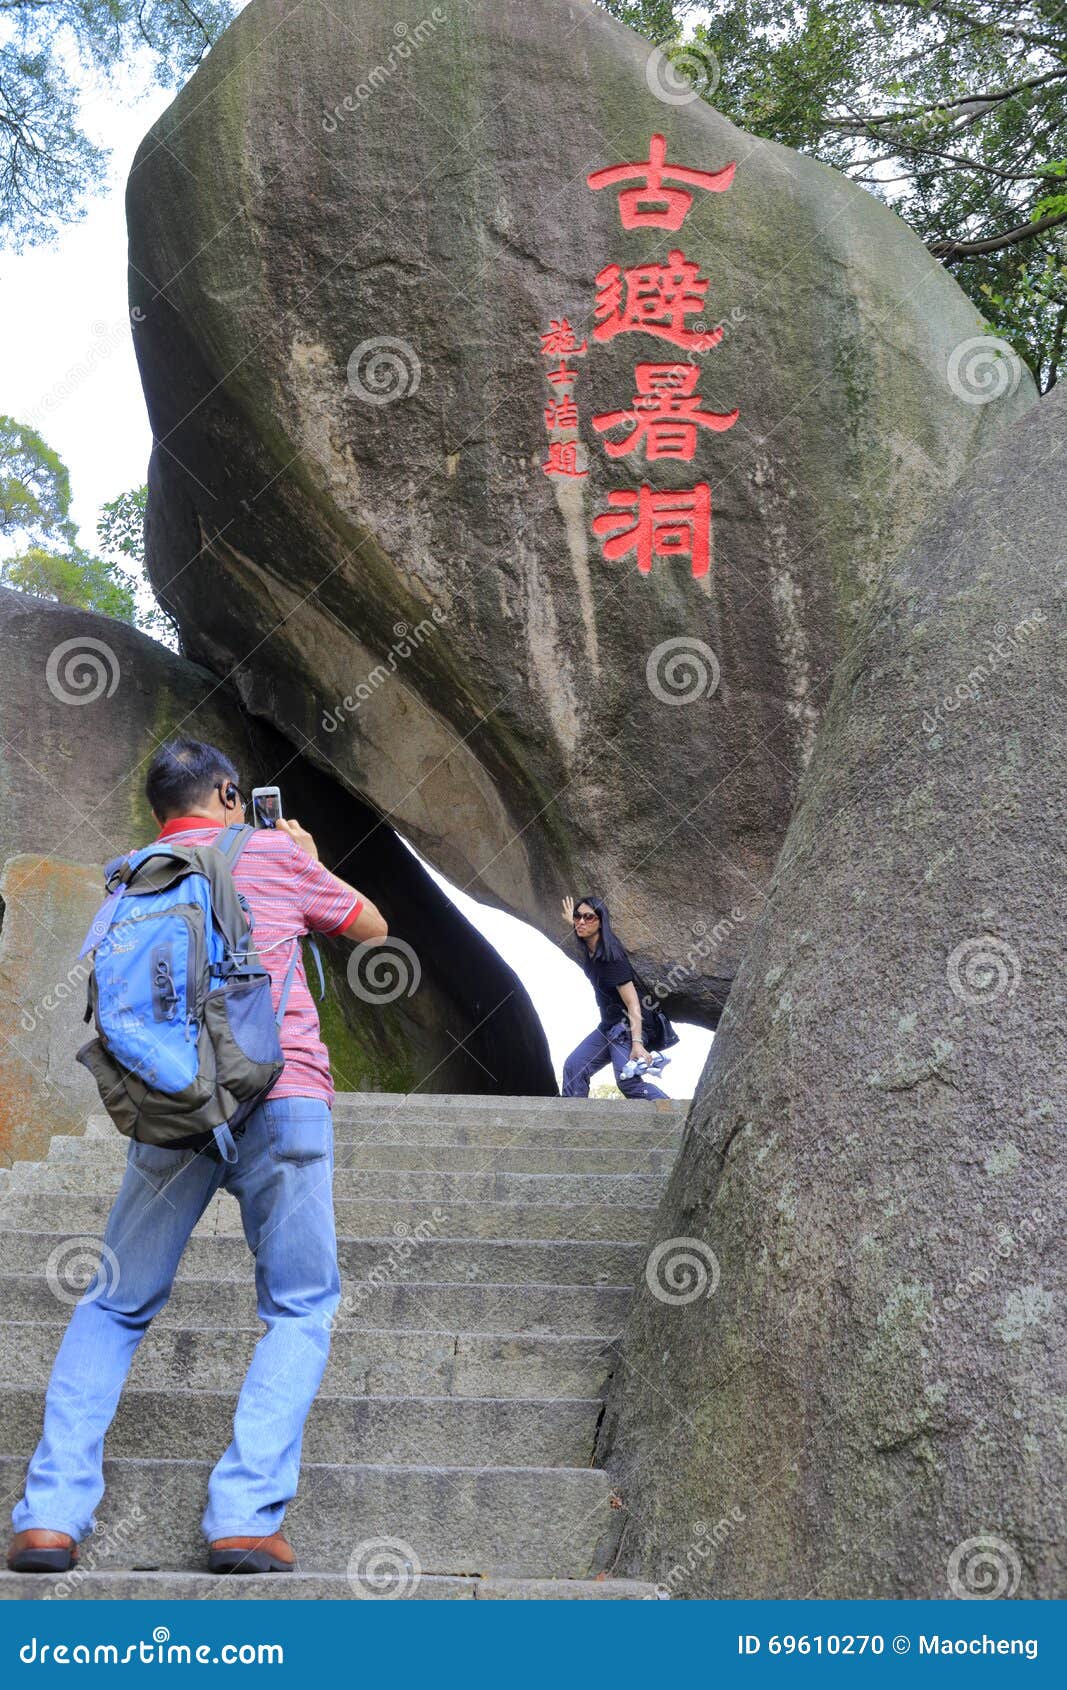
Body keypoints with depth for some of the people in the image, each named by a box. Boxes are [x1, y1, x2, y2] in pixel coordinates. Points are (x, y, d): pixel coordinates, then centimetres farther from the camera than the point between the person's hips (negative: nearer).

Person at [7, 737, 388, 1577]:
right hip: (284, 1098, -3)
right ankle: (246, 1515, -6)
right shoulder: (275, 852, 10)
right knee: (300, 1311, 8)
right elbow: (373, 928, 22)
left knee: (115, 1307, 16)